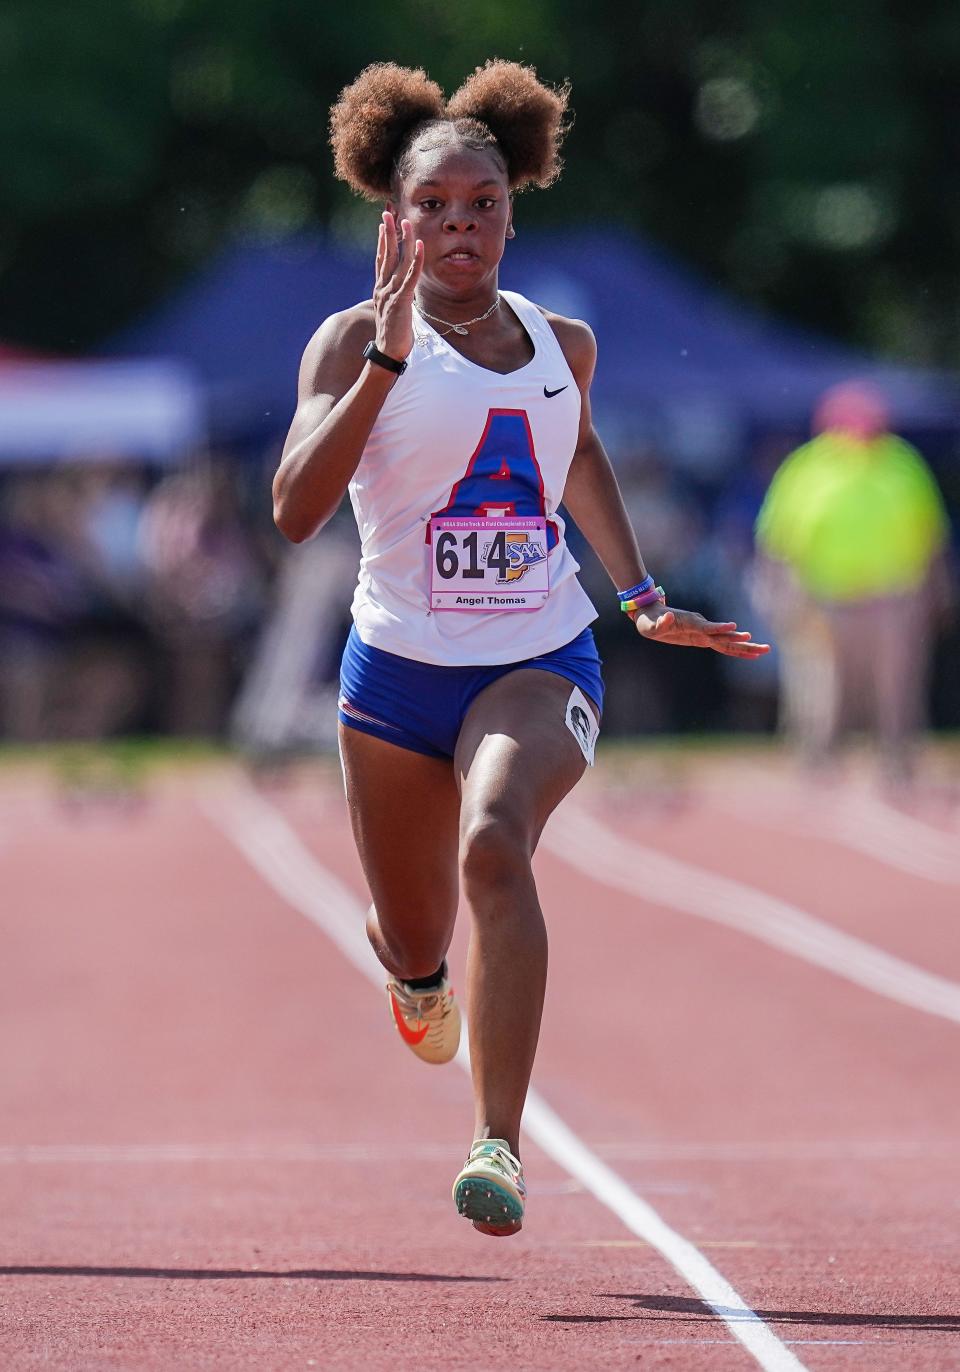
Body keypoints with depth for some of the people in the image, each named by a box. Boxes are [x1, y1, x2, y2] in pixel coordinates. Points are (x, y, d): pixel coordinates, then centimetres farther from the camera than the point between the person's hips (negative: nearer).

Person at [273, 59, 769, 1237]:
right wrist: (389, 356, -31)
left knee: (495, 844, -31)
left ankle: (498, 1145, -36)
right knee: (415, 948, 12)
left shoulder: (561, 344, 5)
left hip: (540, 664, 0)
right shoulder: (355, 342, -8)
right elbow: (295, 509, -24)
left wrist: (642, 598, 23)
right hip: (401, 665, 0)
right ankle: (415, 966, 54)